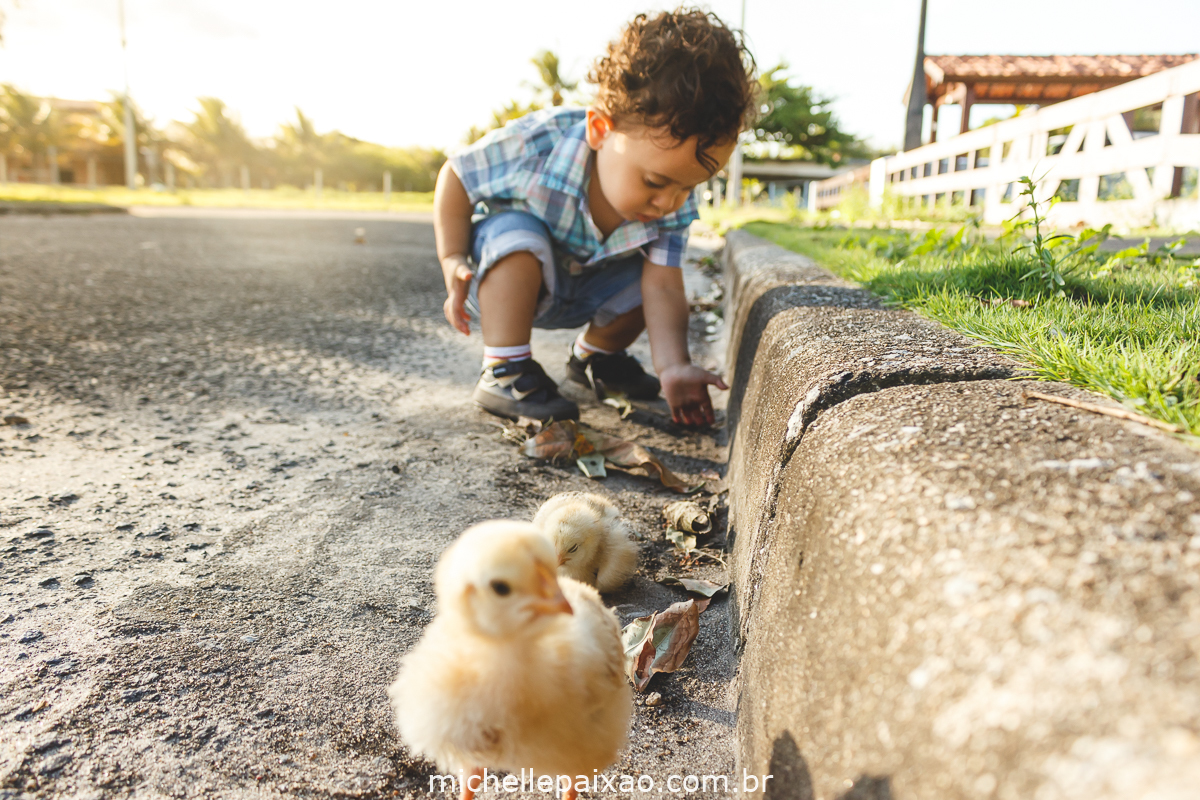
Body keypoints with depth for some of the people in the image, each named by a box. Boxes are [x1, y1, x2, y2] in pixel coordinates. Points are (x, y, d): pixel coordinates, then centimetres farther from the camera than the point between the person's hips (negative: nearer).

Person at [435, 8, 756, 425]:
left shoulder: (674, 208, -22)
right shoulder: (535, 146, -35)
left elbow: (663, 288, -25)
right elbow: (456, 175, -20)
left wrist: (674, 366, -39)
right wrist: (453, 261, -23)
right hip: (502, 276, -5)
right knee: (517, 234, -35)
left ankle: (595, 354, 20)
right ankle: (503, 372, -26)